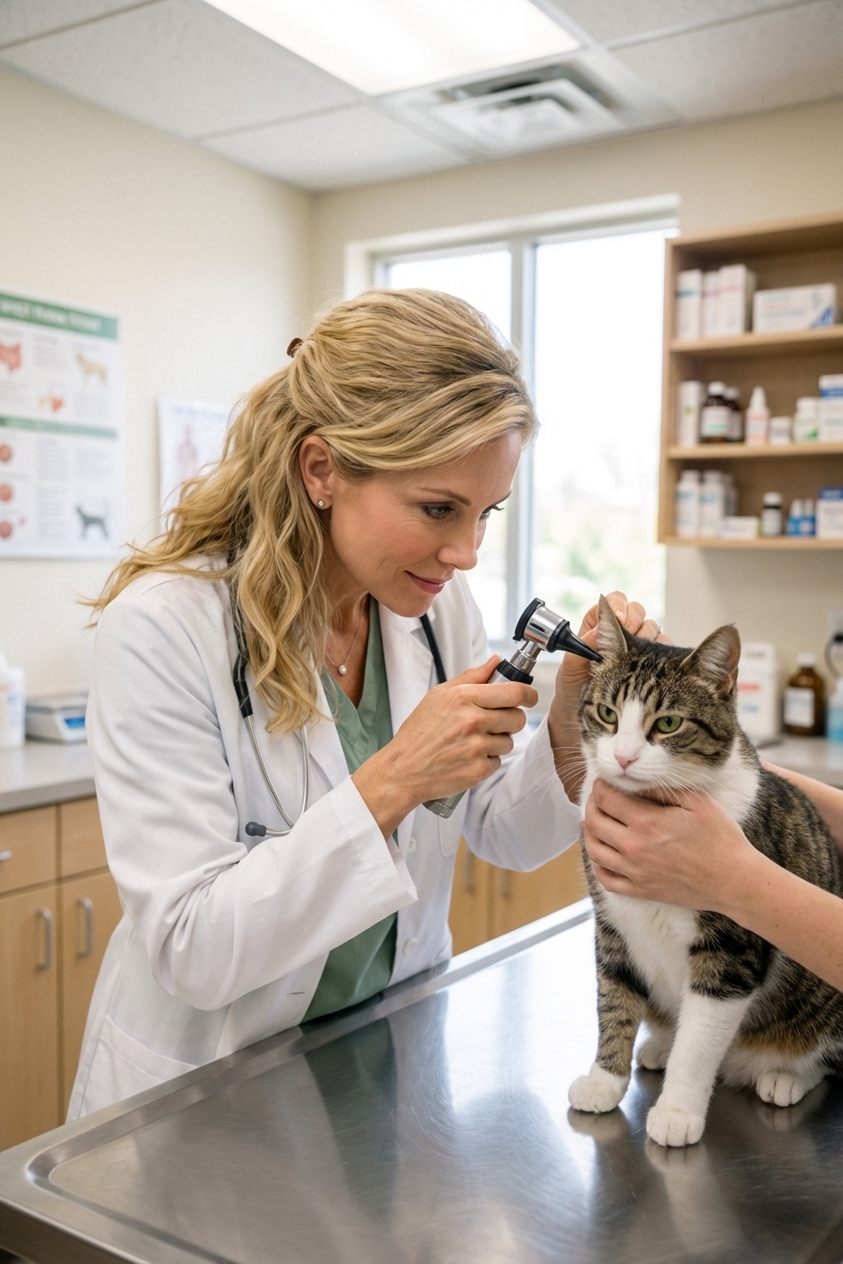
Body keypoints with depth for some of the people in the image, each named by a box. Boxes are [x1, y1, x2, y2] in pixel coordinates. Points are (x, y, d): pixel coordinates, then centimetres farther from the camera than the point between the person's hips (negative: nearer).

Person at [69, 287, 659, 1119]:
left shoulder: (435, 602, -6)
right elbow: (190, 951, -23)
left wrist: (571, 722, -16)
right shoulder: (164, 627, -22)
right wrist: (389, 784, -30)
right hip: (207, 1095, -2)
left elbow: (508, 840, 2)